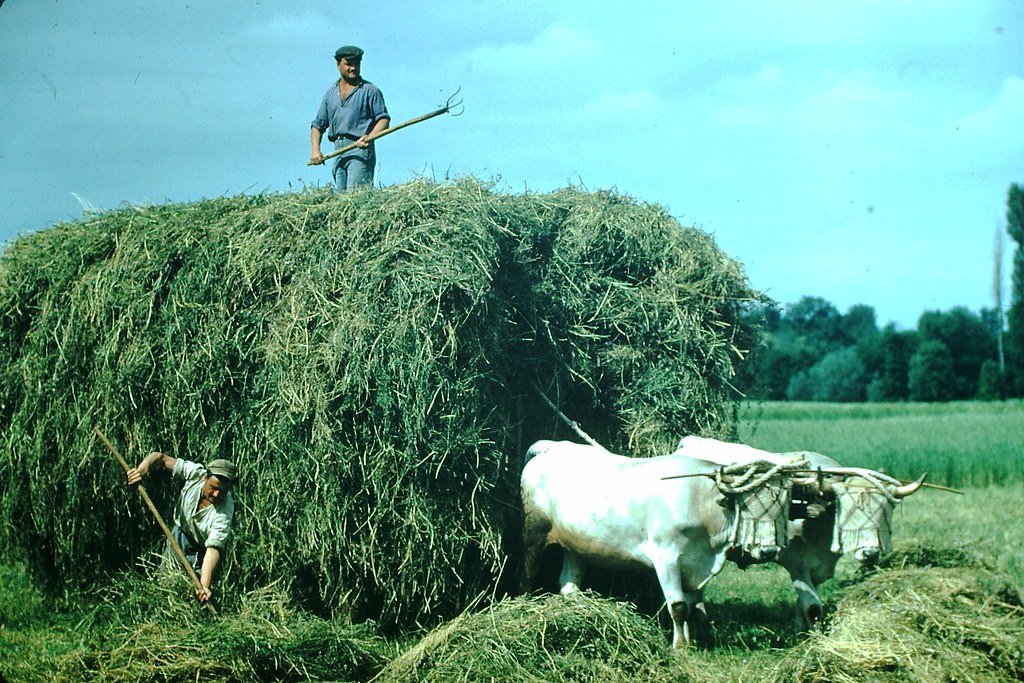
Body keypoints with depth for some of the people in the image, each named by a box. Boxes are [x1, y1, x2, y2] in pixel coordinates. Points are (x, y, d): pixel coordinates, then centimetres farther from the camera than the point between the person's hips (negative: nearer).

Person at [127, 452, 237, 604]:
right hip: (181, 532, 4)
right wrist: (143, 467, -40)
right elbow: (160, 457, -18)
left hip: (200, 548, -4)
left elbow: (213, 549, -42)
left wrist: (205, 586, -53)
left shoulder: (224, 512, -35)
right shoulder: (195, 473, -26)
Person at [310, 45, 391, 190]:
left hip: (360, 150, -6)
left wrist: (369, 137, -21)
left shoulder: (370, 91, 4)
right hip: (338, 151, 6)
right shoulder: (331, 94, 18)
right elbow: (318, 125, 20)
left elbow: (384, 119, -2)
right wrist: (315, 151, 4)